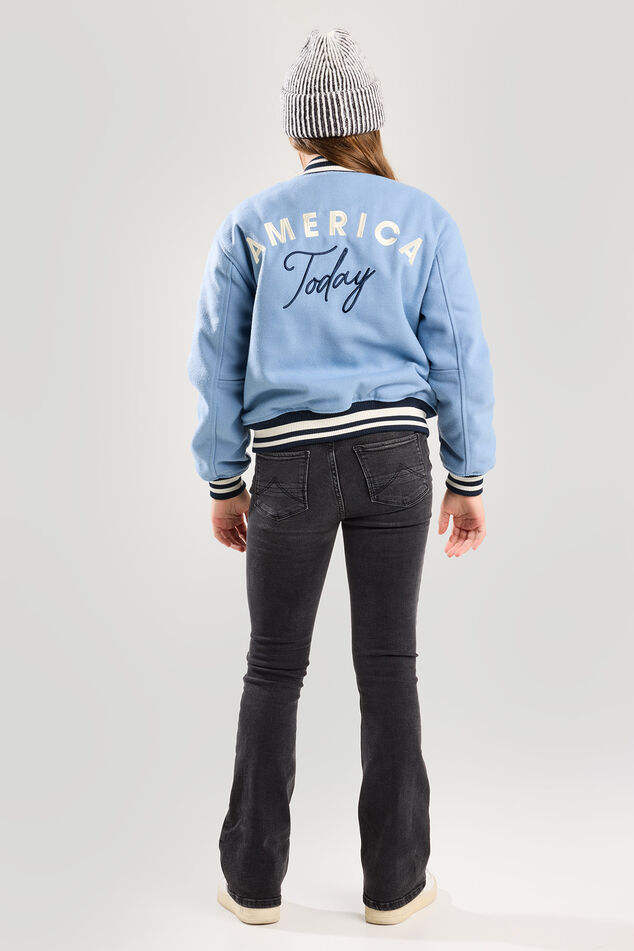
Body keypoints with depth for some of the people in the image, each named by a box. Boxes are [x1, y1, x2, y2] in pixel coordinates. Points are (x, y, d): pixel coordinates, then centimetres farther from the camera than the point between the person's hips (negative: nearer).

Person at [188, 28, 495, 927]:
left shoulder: (251, 225, 6)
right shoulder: (423, 221, 5)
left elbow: (218, 364, 6)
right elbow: (459, 357, 3)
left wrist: (223, 483, 12)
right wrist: (469, 479, 8)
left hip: (291, 464, 0)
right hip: (393, 456, 0)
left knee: (273, 668, 10)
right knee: (388, 666, 7)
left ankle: (254, 880, 18)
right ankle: (394, 881, 16)